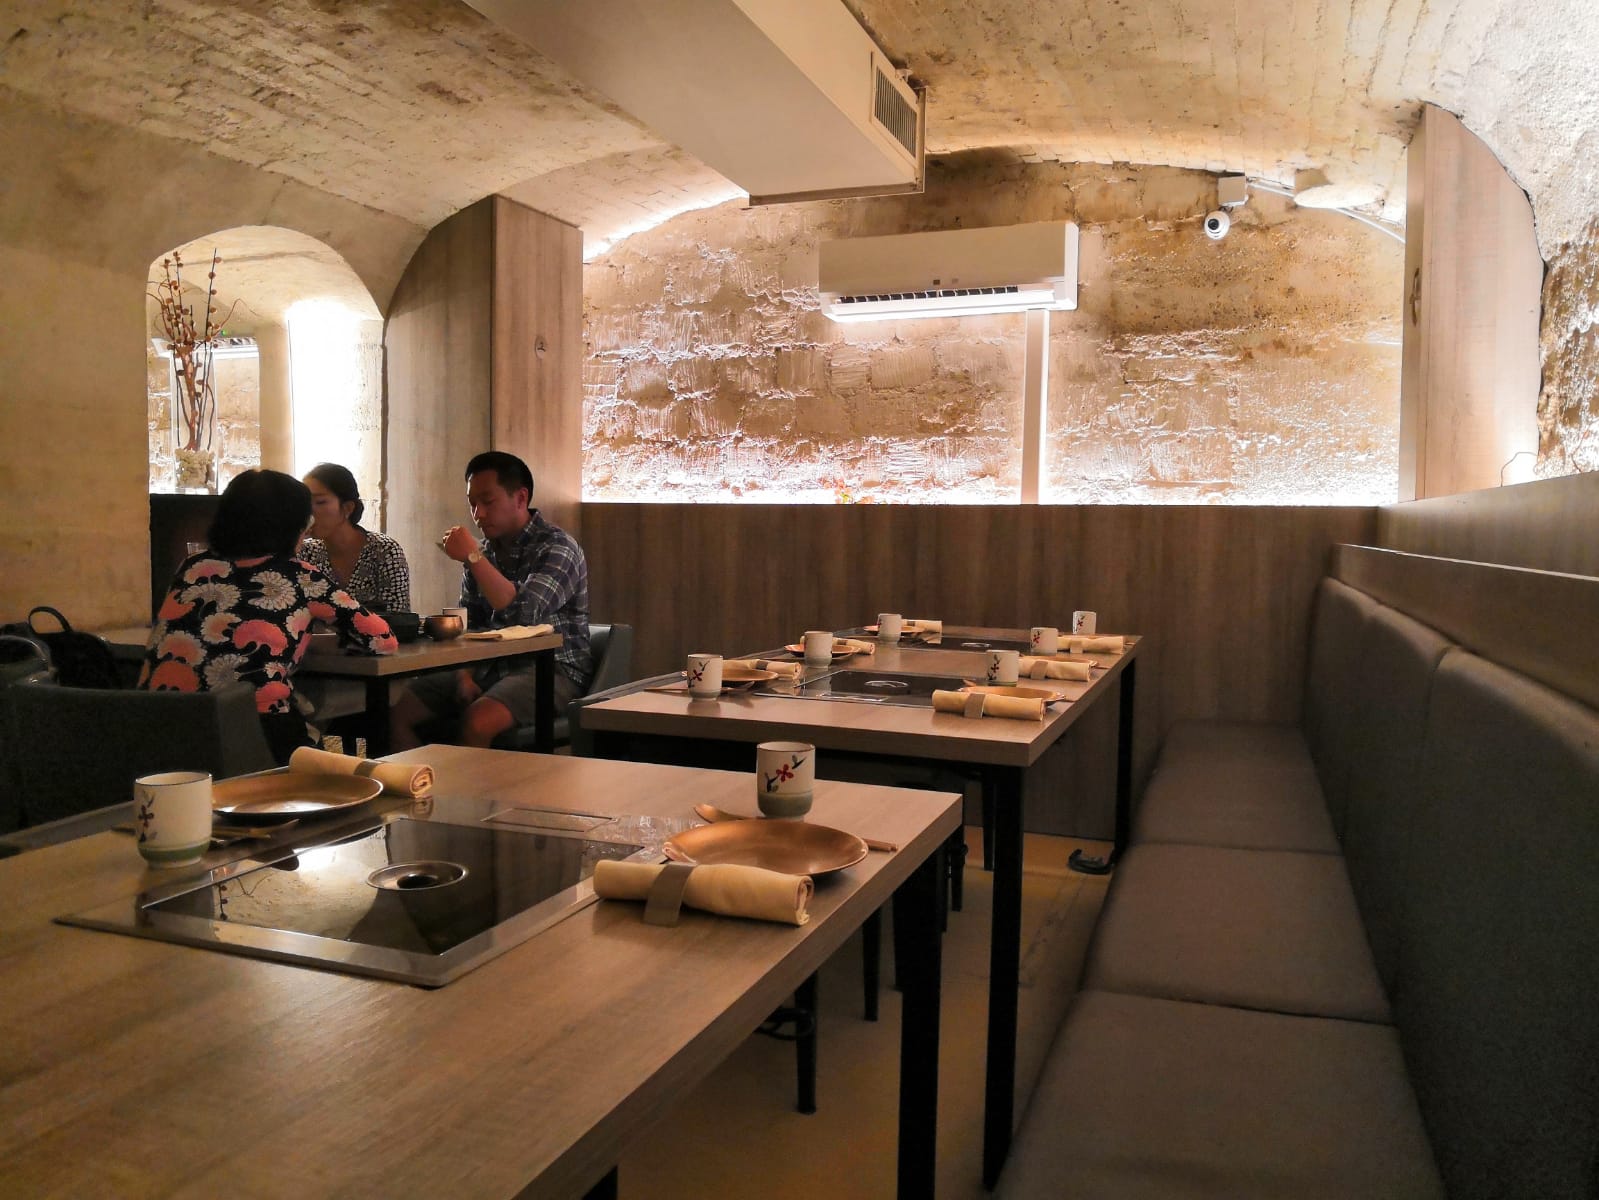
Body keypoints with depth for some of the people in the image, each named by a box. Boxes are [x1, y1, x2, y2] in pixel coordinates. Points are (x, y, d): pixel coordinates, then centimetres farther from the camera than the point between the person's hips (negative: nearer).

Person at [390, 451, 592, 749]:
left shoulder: (557, 547, -9)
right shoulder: (484, 550, 13)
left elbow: (524, 614, -24)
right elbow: (470, 626, 17)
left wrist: (473, 557, -21)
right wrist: (466, 676, -1)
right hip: (490, 668, 7)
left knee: (477, 721, -33)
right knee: (396, 710, -8)